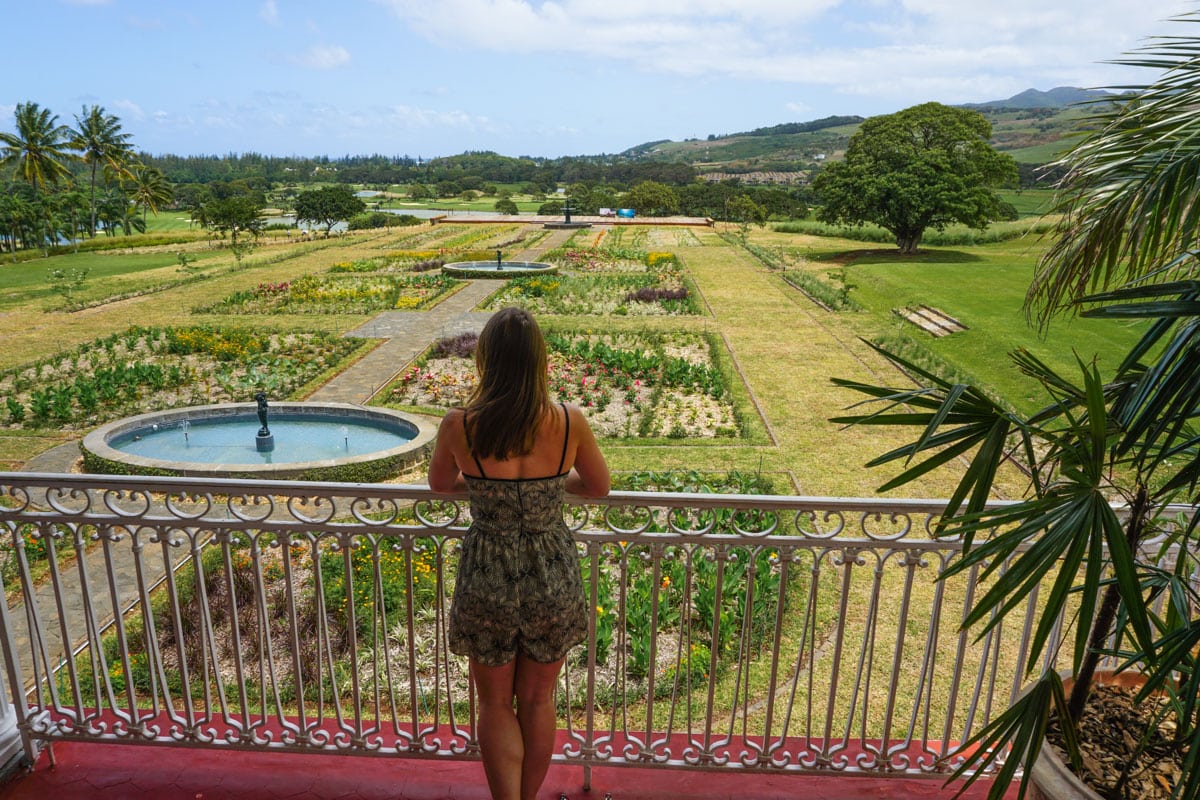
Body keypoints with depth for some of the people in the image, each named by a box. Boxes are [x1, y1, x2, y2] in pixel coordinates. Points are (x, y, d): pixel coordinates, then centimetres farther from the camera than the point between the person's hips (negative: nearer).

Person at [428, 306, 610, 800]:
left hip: (487, 582, -1)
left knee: (496, 704, 21)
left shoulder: (459, 425, -16)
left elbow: (439, 483, 5)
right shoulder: (570, 423, -16)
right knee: (537, 701, 23)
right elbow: (599, 487, 3)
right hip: (553, 579, 1)